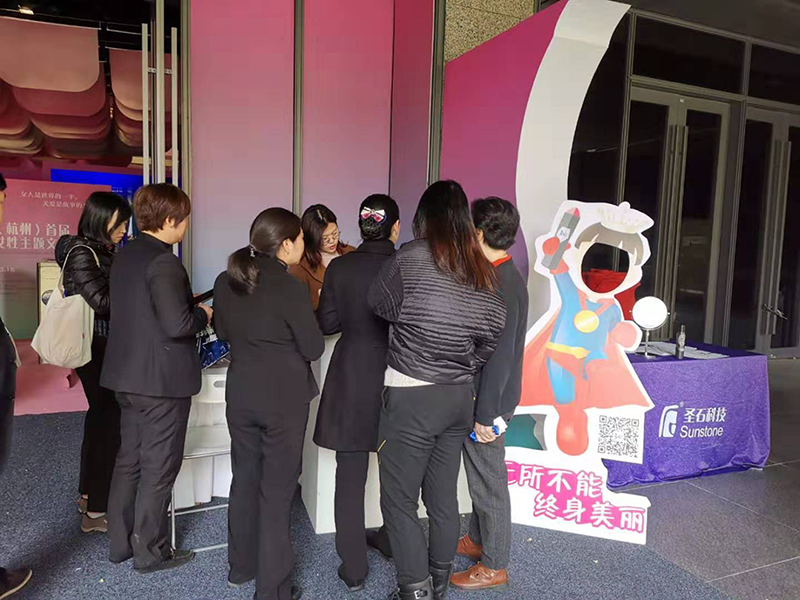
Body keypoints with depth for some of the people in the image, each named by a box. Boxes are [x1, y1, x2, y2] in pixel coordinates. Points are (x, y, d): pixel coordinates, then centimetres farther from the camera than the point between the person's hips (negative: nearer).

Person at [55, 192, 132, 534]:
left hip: (105, 348, 9)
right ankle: (96, 512, 4)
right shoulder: (81, 253, -14)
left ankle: (89, 494, 32)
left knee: (101, 417, 17)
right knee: (109, 422, -6)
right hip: (97, 349, -9)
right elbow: (100, 302, -21)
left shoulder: (102, 251, 11)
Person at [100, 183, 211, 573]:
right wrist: (203, 315, -7)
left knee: (129, 459, 19)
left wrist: (191, 306, 12)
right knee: (159, 467, 6)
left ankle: (120, 542, 32)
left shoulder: (125, 255, 8)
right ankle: (150, 551, 20)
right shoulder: (163, 262, -20)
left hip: (128, 375, 9)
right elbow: (177, 324, -27)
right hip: (163, 379, -9)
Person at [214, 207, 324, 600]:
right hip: (285, 397, -6)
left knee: (245, 479, 20)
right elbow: (314, 349, -13)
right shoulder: (290, 287, -19)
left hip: (240, 393, 6)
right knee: (277, 489, 6)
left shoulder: (225, 282, -1)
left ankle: (241, 567, 36)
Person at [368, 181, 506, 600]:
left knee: (398, 501, 7)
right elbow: (493, 327, 4)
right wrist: (465, 365, 13)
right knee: (443, 498, 17)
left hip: (411, 397, -6)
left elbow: (381, 305, 0)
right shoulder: (481, 267, 3)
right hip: (459, 396, 6)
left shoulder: (411, 258, -12)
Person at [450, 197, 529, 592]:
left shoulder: (503, 285, -24)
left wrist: (486, 413, -20)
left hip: (489, 400, -9)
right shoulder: (499, 275, 6)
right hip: (479, 395, 9)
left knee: (488, 481, 6)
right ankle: (478, 540, 40)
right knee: (480, 475, 22)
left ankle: (494, 566, 23)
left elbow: (500, 355, -24)